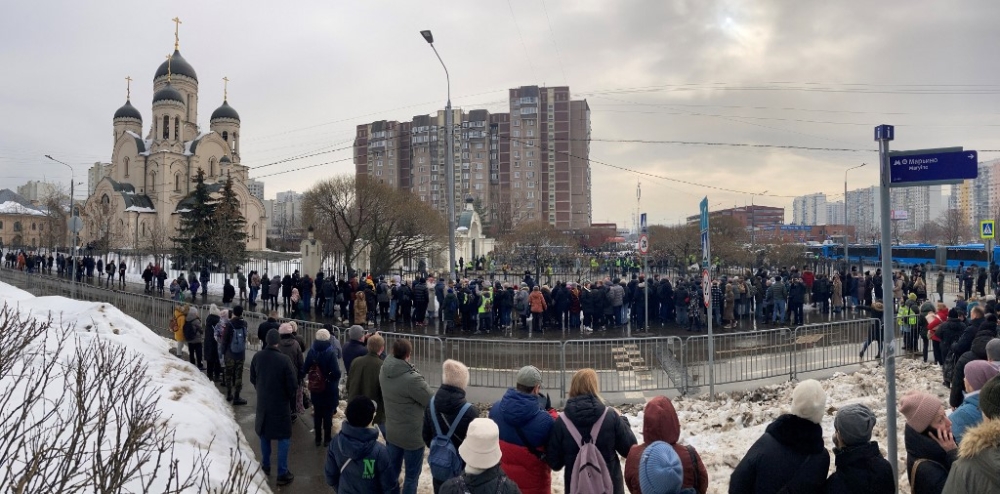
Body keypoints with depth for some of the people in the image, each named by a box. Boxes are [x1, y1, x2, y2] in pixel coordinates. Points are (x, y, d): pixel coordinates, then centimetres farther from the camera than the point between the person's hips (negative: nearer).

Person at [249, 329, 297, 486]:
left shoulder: (257, 357, -9)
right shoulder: (284, 359, -23)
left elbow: (252, 379, 5)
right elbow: (292, 384, -17)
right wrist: (290, 397, 4)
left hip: (262, 402, 5)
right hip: (280, 403, -5)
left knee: (264, 434, 23)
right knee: (284, 438, 6)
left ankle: (266, 466, 35)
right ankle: (282, 474, 8)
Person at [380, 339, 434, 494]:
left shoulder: (384, 371, -8)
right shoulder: (412, 378, -31)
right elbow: (432, 402, -18)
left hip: (391, 432, 7)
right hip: (412, 435, -7)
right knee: (412, 476, 11)